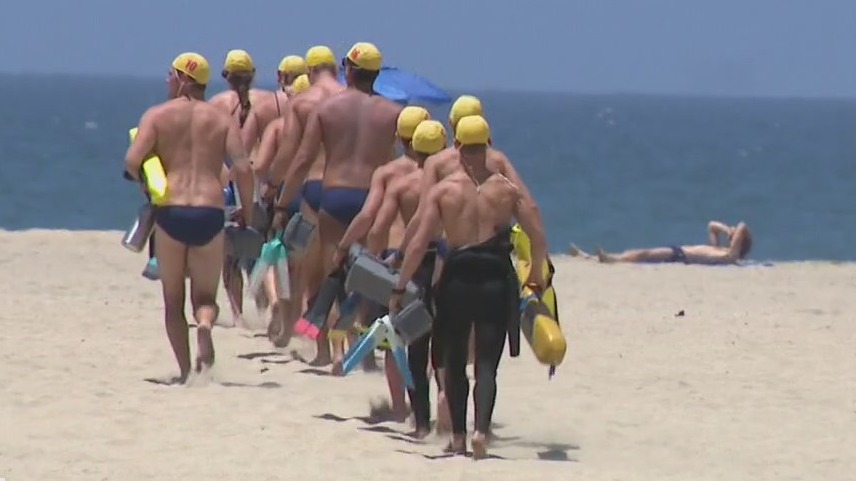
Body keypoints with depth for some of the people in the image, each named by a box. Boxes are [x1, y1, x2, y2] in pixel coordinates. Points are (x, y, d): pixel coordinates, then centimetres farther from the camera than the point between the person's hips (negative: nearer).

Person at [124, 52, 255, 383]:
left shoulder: (157, 116, 4)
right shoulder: (222, 120, 8)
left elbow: (132, 161, -8)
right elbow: (243, 168, -4)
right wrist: (247, 213, 8)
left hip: (170, 211, -1)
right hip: (210, 213, 1)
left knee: (173, 300, 13)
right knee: (205, 297, 12)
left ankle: (185, 370, 5)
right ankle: (205, 323, -23)